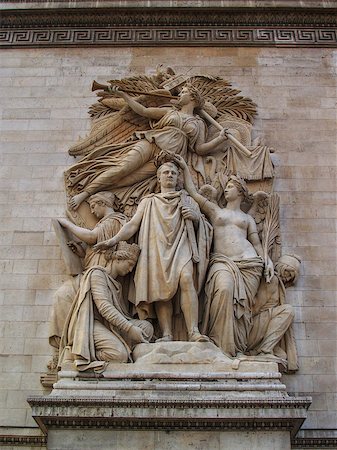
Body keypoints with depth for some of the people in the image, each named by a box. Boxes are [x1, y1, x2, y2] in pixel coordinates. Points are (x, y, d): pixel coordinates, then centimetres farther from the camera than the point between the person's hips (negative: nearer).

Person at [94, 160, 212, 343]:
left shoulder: (188, 201, 26)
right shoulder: (148, 202, 25)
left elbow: (203, 227, 25)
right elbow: (132, 225, 14)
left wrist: (197, 217, 1)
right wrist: (113, 240, -1)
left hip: (181, 247, -1)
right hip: (157, 249, 1)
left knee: (186, 279, -27)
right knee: (161, 288, -18)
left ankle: (194, 332, -33)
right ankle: (167, 335, -22)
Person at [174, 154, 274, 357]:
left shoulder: (248, 218, 24)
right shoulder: (214, 210, 23)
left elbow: (257, 243, 17)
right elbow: (193, 192, 19)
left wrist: (268, 260, 0)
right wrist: (185, 168, 20)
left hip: (249, 263, 2)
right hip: (222, 261, -2)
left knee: (243, 303, -10)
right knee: (224, 290, -30)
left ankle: (238, 348, -5)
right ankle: (223, 345, -24)